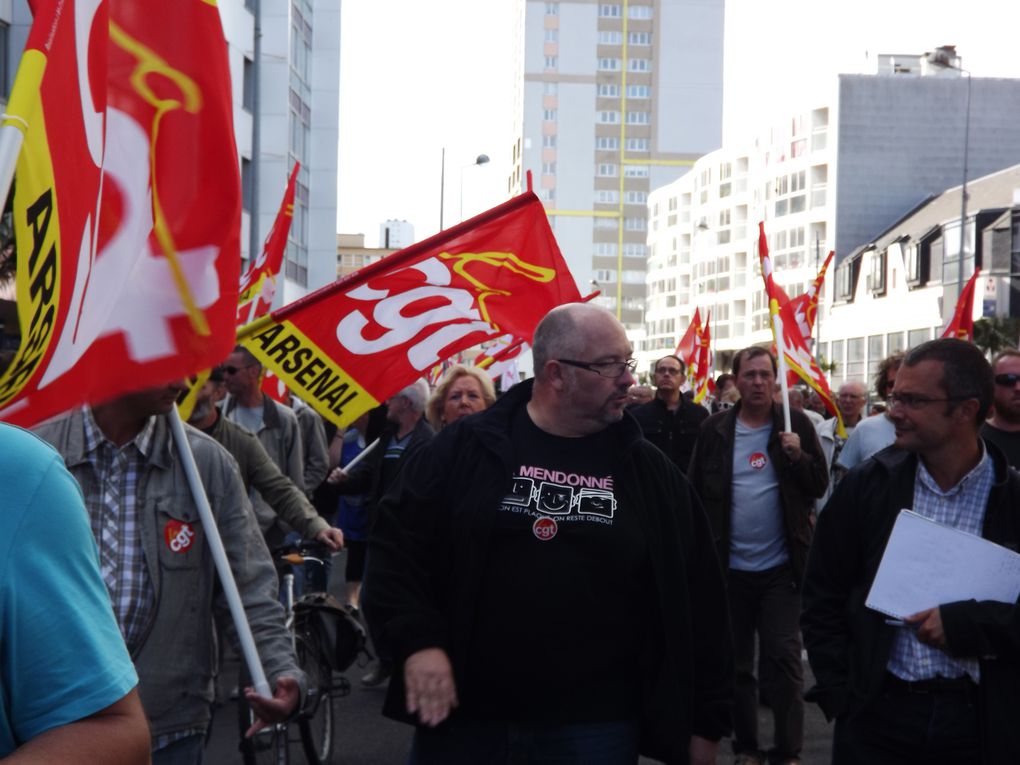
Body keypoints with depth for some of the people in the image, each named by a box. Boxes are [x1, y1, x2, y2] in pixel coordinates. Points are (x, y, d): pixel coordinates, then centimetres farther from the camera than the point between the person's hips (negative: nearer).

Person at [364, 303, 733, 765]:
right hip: (460, 718, 0)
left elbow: (698, 601, 7)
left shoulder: (650, 471, 5)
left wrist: (705, 719, 7)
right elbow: (395, 544, 2)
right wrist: (417, 640, -11)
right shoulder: (466, 448, 0)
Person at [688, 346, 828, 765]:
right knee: (736, 662, 10)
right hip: (729, 566, 1)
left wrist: (798, 456, -18)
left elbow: (820, 485, 1)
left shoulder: (796, 423, 0)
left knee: (784, 659, -2)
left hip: (781, 566, -1)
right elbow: (696, 492, 3)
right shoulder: (715, 428, 1)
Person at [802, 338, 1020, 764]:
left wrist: (968, 625, -17)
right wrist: (841, 696, -1)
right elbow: (822, 598, 6)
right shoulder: (866, 486, 1)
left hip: (983, 725, -1)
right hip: (879, 715, 1)